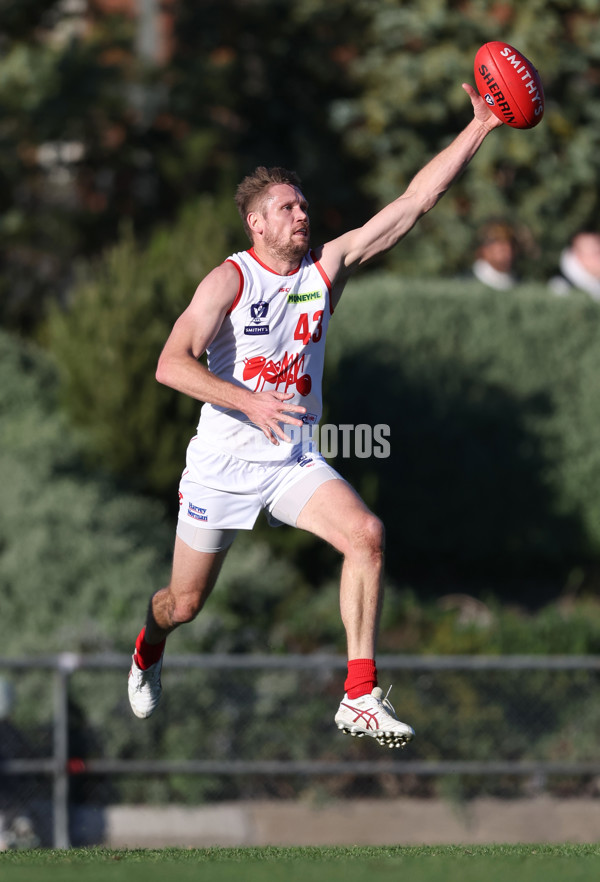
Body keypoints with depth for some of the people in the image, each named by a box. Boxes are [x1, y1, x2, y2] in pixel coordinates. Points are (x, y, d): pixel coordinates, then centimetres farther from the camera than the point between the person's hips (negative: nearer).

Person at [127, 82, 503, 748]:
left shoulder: (328, 267, -2)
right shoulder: (229, 280, -14)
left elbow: (415, 201, -7)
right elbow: (172, 364, -25)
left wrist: (479, 129, -15)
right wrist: (250, 402, -36)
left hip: (294, 462, 3)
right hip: (223, 463, -3)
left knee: (366, 536, -24)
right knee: (185, 604, 9)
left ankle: (360, 699, -21)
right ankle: (147, 652, 48)